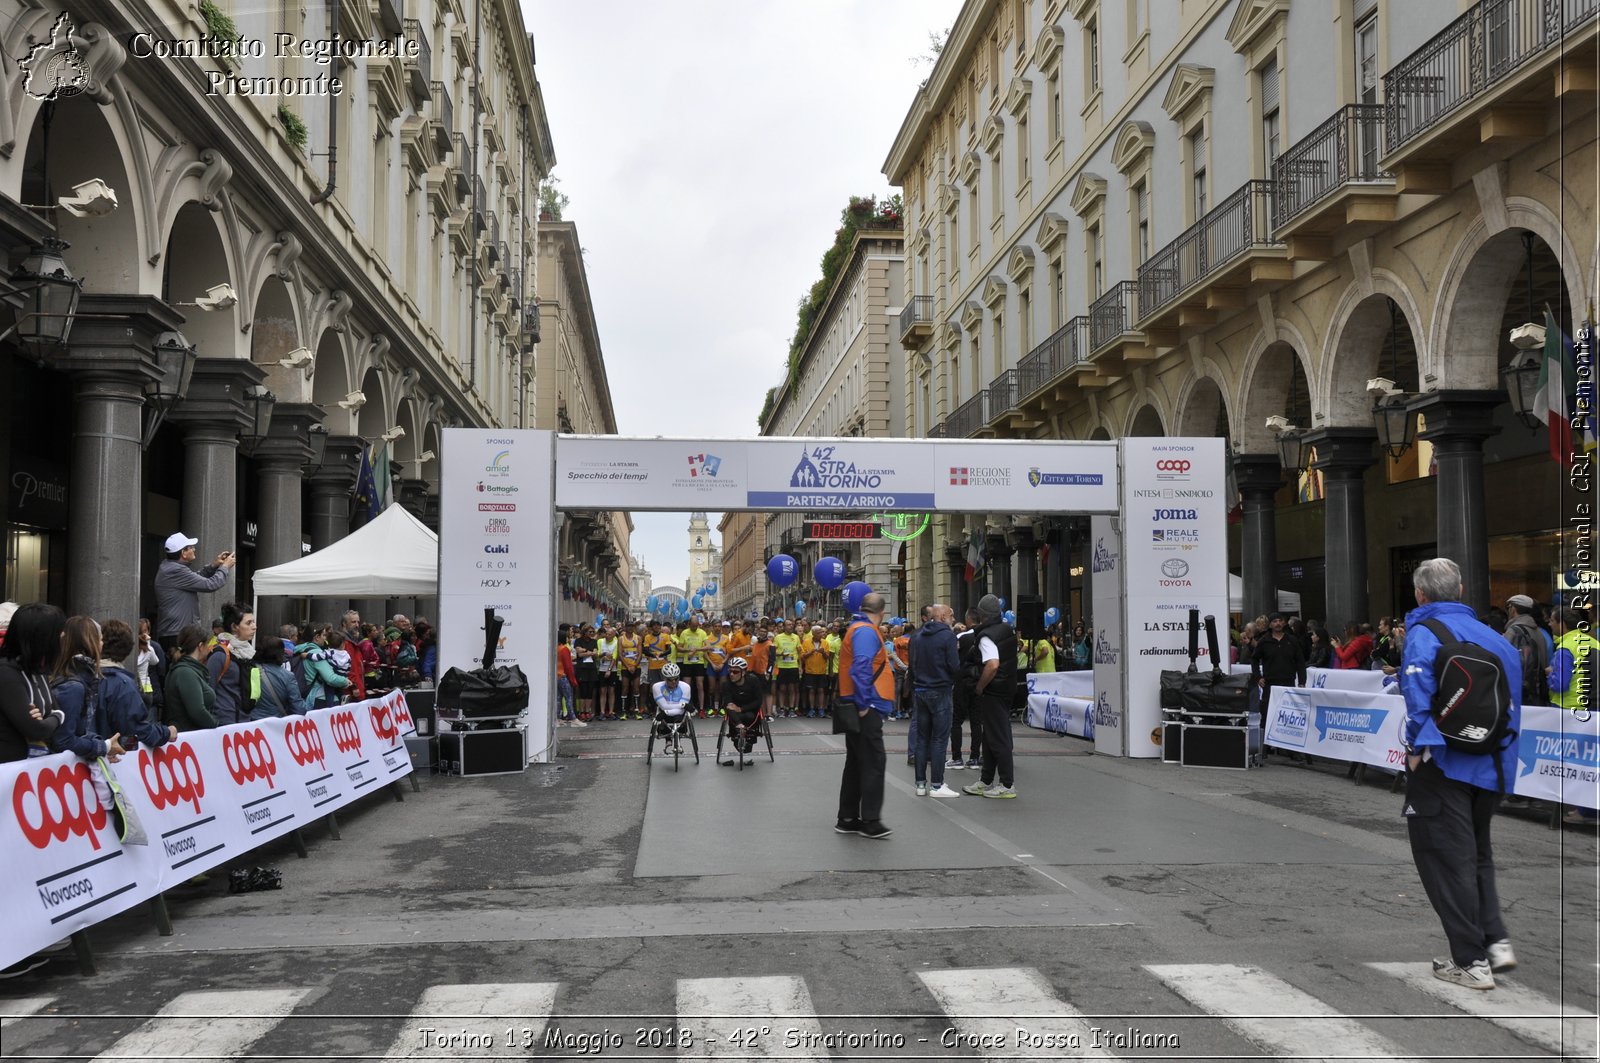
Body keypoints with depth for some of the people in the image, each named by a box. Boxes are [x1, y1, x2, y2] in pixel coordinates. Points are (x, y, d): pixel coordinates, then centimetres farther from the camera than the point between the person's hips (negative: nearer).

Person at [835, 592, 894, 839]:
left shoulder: (857, 629, 18)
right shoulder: (867, 632, -13)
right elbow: (861, 668, -23)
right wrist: (864, 704, -22)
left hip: (859, 709, 10)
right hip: (867, 709, -10)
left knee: (856, 763, 14)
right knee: (873, 763, -7)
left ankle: (848, 819, 19)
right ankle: (870, 821, -5)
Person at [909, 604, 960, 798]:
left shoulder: (917, 636, 9)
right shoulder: (947, 635, -11)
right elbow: (955, 666, -15)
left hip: (920, 690, 6)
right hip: (940, 691, -6)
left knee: (922, 738, 10)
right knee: (939, 738, -3)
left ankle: (921, 783, 11)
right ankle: (936, 785, -4)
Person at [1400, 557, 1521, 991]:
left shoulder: (1423, 633, -10)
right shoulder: (1491, 635, 8)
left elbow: (1419, 697, -21)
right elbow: (1515, 696, 9)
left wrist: (1417, 748, -12)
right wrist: (1502, 748, 13)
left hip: (1443, 764, -6)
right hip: (1490, 765, 7)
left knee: (1448, 861, 2)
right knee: (1477, 853, 23)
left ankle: (1472, 962, 4)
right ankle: (1496, 941, 16)